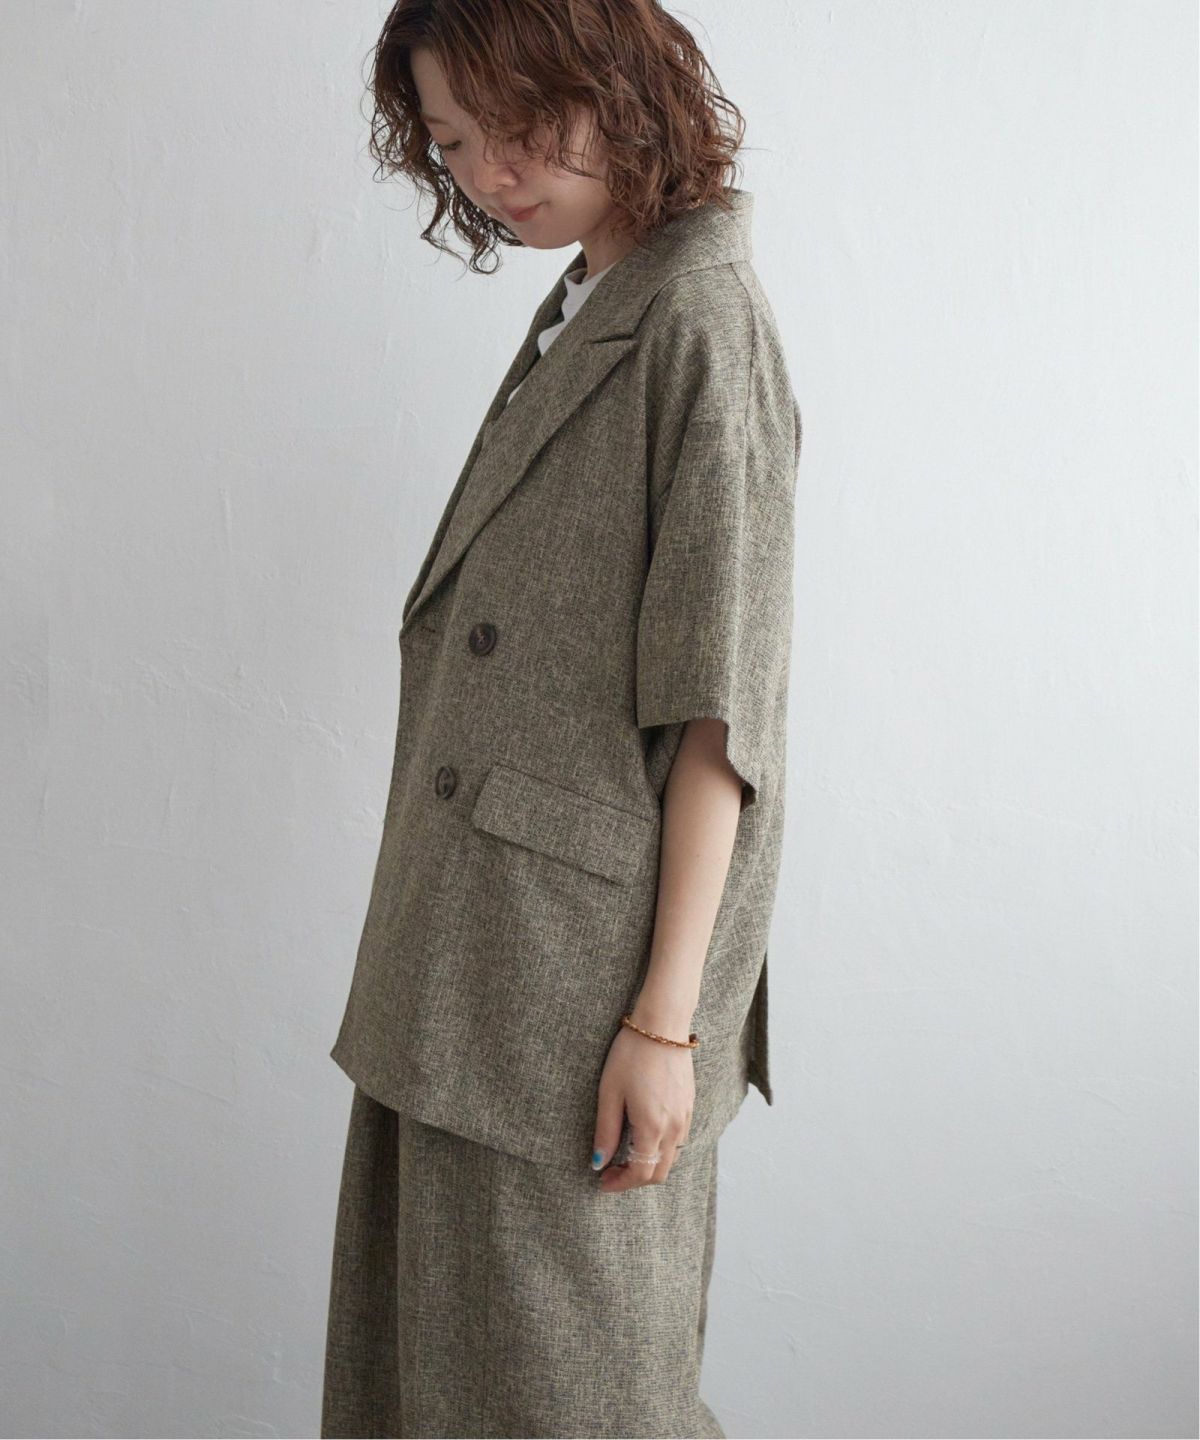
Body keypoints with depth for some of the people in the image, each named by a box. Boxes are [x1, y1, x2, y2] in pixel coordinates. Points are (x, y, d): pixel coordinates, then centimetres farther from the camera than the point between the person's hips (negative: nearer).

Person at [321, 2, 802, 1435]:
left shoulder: (700, 322, -11)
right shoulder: (571, 319, 14)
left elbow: (720, 715, -15)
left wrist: (667, 1015, -16)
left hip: (579, 974, -8)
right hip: (470, 966, 8)